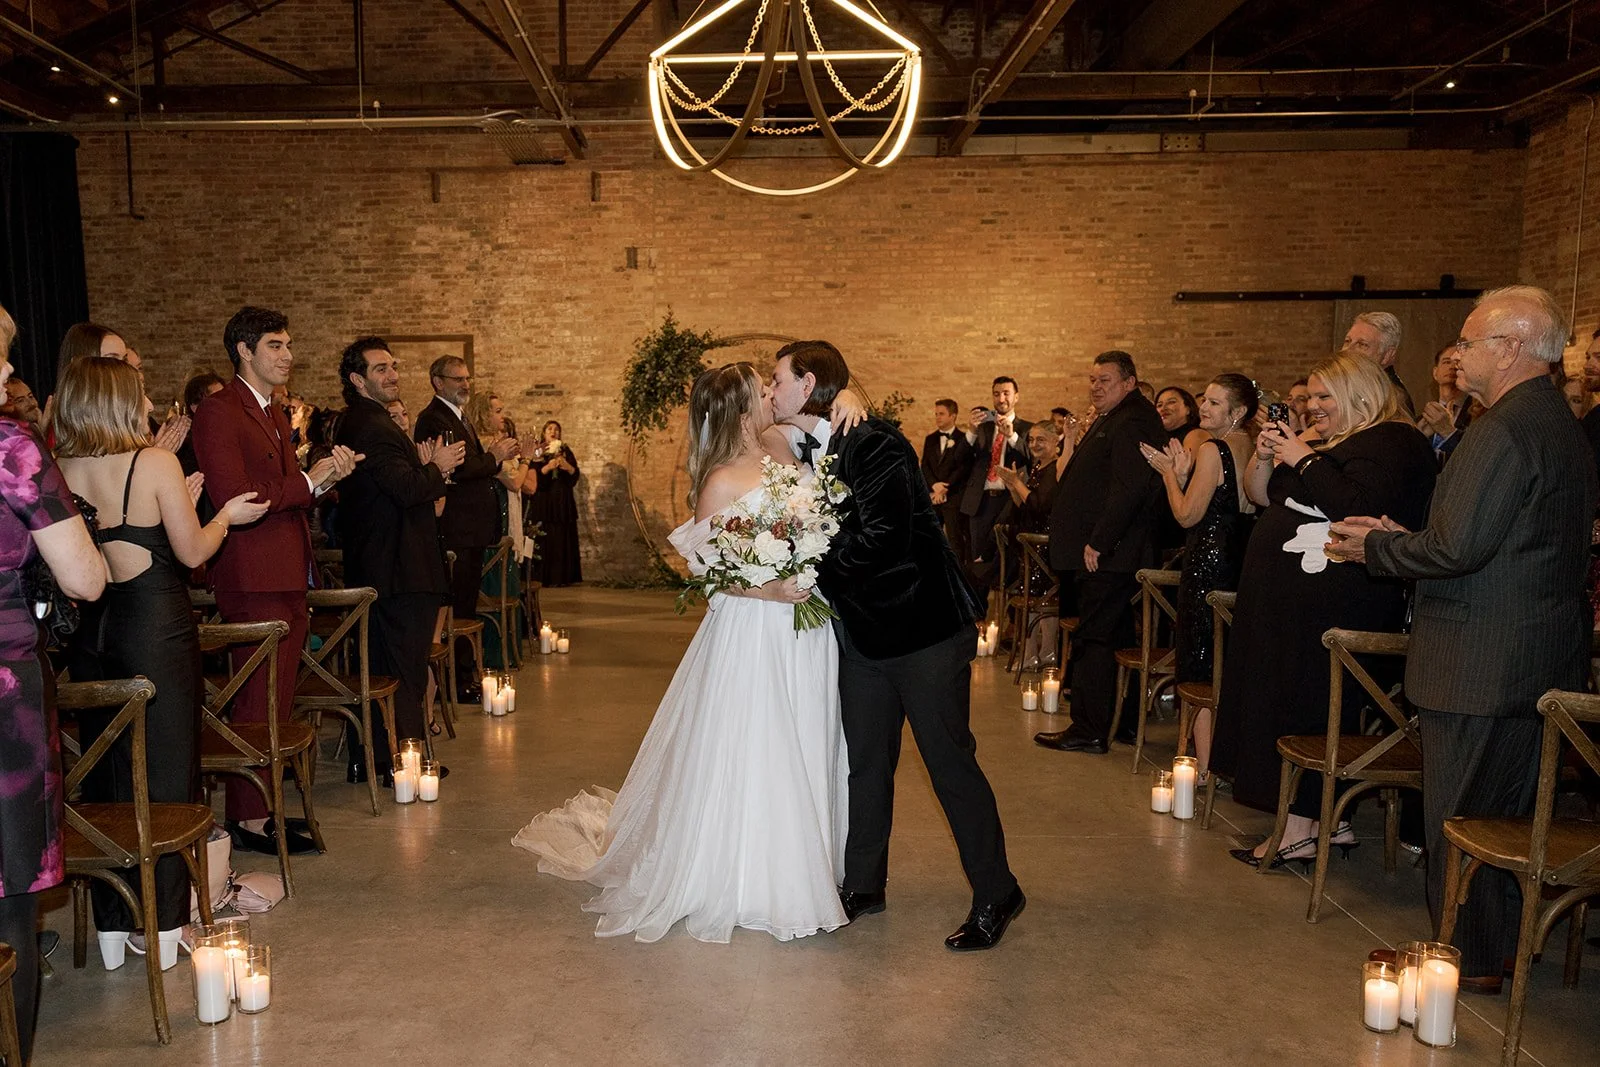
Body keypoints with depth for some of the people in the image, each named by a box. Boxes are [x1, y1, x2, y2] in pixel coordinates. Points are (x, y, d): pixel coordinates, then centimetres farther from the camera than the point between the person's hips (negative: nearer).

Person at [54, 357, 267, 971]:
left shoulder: (61, 472, 2)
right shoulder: (155, 464, -12)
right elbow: (192, 553, -8)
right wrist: (226, 515, 11)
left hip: (90, 631, 5)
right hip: (156, 627, -5)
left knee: (104, 776, 13)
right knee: (166, 772, 5)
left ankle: (111, 928, 21)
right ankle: (164, 927, 13)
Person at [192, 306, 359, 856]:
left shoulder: (275, 414, 20)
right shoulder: (219, 411, -11)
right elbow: (235, 499, -20)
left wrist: (326, 477, 1)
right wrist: (309, 481, -11)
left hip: (288, 575, 9)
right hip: (254, 579, -9)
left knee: (276, 702, 13)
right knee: (259, 704, -4)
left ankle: (262, 808, 22)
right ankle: (248, 818, 6)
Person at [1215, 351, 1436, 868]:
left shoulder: (1391, 443, -8)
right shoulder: (1322, 440, 21)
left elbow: (1360, 509, -24)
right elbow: (1261, 496, 23)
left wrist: (1304, 461, -17)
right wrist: (1265, 456, 4)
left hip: (1330, 601, -10)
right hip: (1288, 594, 10)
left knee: (1305, 702, -8)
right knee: (1278, 695, 9)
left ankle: (1300, 830, -2)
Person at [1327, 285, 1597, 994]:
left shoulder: (1502, 429, -20)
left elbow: (1458, 547, -26)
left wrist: (1373, 547, -9)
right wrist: (1402, 536, 12)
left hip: (1479, 662, -10)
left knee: (1458, 816, 4)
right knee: (1510, 812, 20)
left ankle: (1470, 959, 16)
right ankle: (1506, 944, 34)